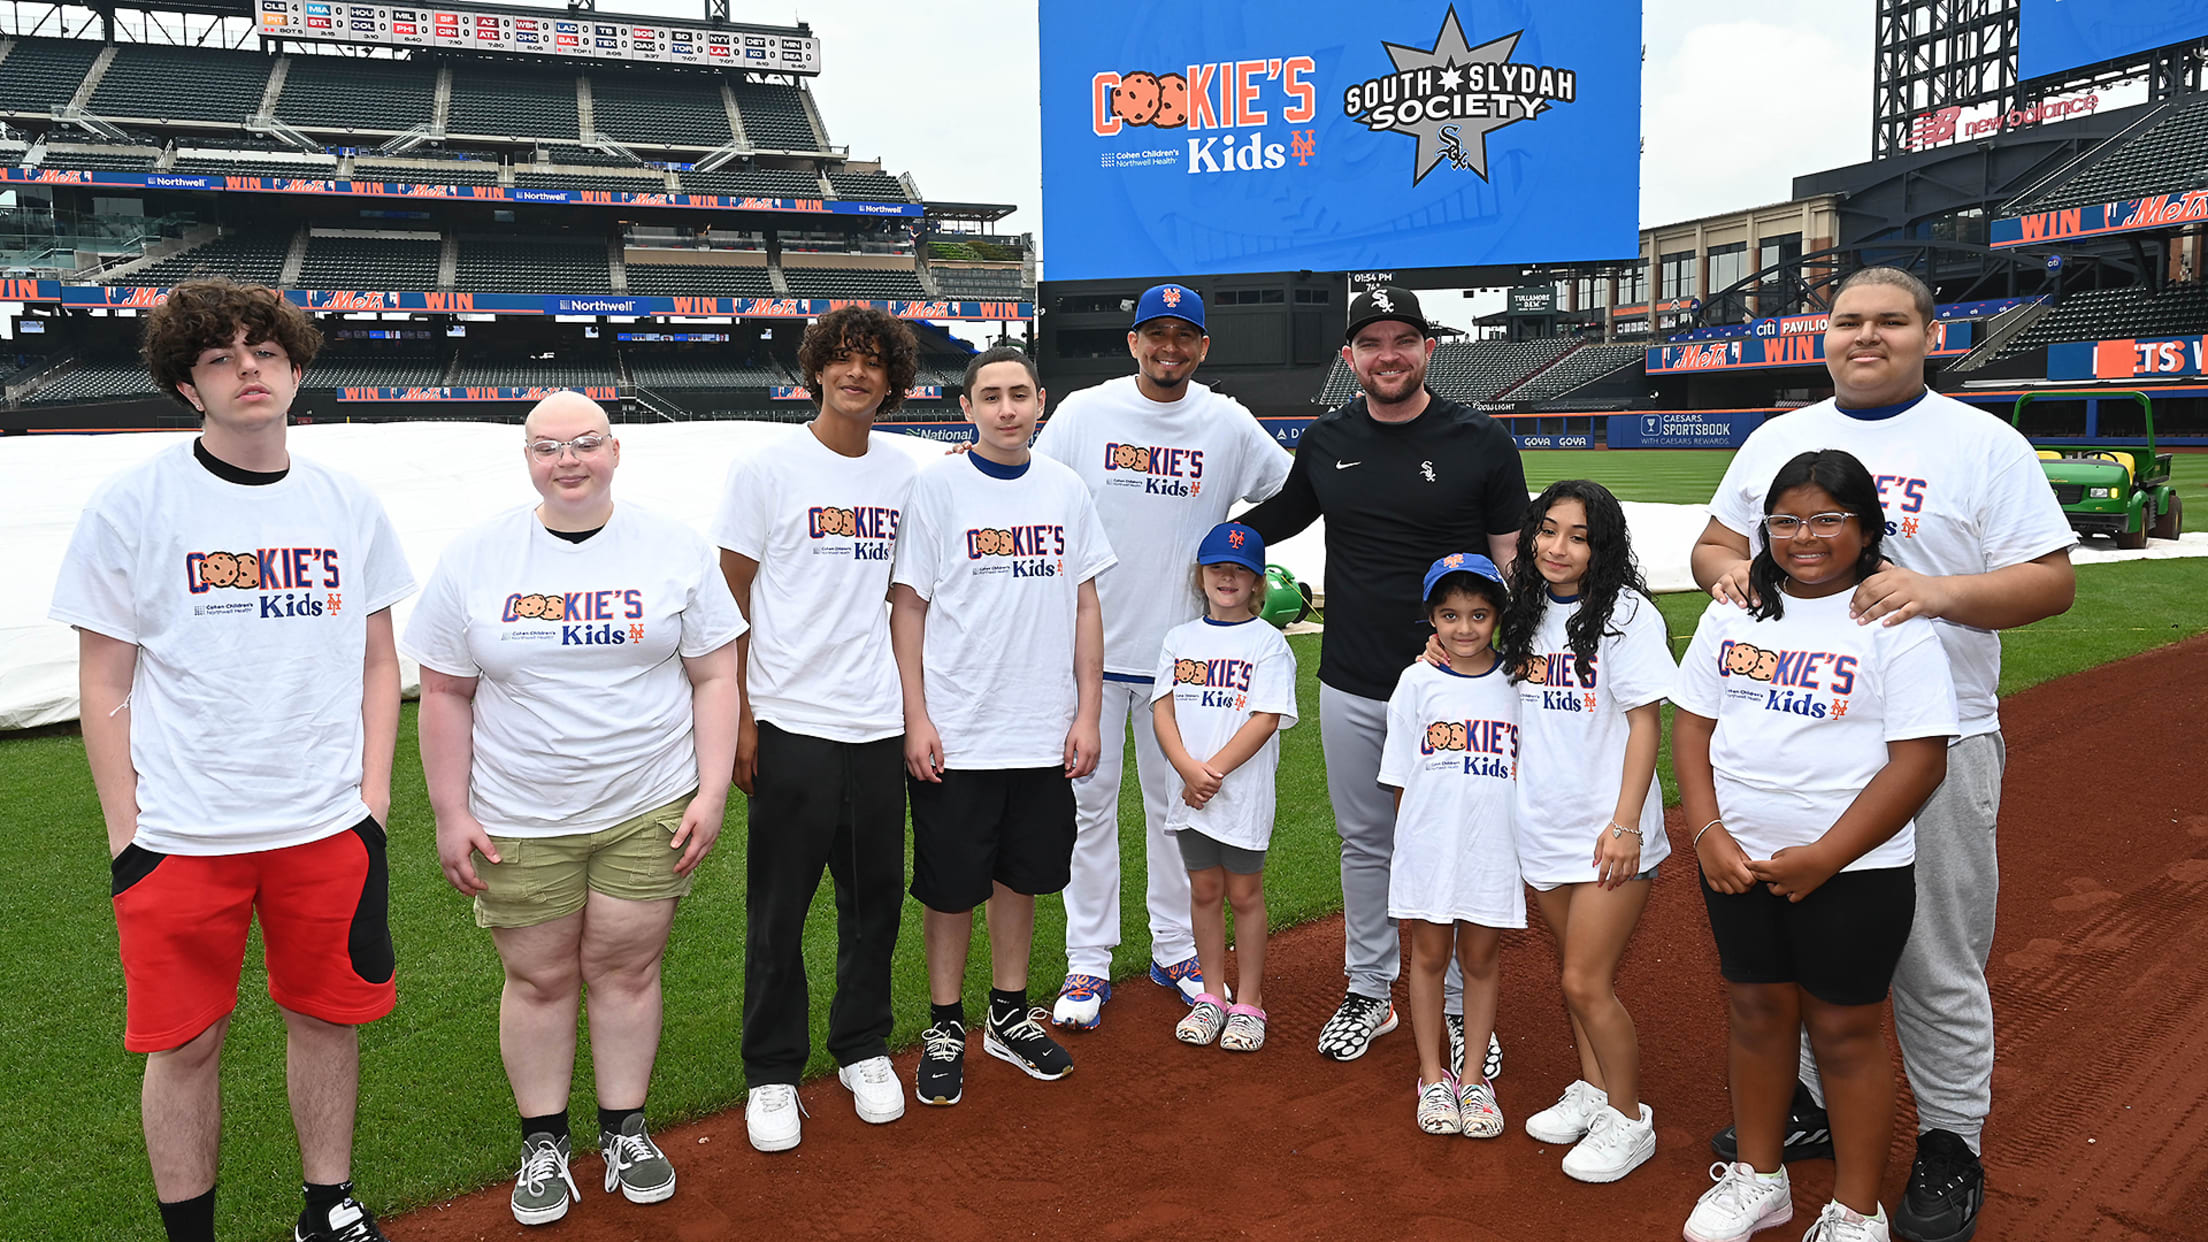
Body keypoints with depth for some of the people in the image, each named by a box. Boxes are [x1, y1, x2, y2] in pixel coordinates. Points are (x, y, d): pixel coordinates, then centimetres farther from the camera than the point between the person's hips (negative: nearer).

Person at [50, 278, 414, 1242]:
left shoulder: (348, 505, 5)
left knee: (328, 1018, 12)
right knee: (186, 1042, 8)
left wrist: (374, 799, 3)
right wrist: (125, 833, -5)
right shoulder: (130, 505, -4)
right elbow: (104, 682, -2)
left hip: (328, 826, 3)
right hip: (179, 835, -2)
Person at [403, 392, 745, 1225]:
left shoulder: (676, 549, -1)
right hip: (519, 823, 0)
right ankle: (543, 1142, 28)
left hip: (648, 812, 0)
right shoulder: (474, 559, 0)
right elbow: (445, 696, 3)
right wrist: (451, 816, 0)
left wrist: (712, 792, -5)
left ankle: (625, 1128, 27)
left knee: (626, 969, 8)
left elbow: (714, 678, 1)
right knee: (539, 978, 10)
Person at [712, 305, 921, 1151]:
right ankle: (772, 1074, 21)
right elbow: (729, 601, -2)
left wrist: (918, 708, 12)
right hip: (790, 726, -4)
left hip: (879, 728, 4)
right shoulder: (767, 470, -2)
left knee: (876, 898, 12)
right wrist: (737, 716, -7)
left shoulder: (904, 475, 9)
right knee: (779, 908, 5)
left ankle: (863, 1050, 31)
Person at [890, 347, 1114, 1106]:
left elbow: (1084, 605, 9)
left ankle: (1009, 1016, 31)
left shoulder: (1065, 490, 6)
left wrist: (1087, 712, 4)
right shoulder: (936, 487, -4)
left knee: (1022, 875, 15)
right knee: (951, 884, 6)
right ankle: (946, 1028, 23)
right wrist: (916, 718, -10)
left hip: (1044, 733, 4)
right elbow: (907, 607, -5)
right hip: (955, 736, -3)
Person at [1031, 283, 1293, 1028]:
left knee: (1177, 802, 12)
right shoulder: (1084, 413, -1)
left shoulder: (1229, 425, 3)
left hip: (1182, 649, 1)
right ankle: (1088, 962, 15)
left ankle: (1176, 951, 27)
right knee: (1090, 802, 4)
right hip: (1091, 642, -1)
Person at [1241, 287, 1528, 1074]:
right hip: (1350, 687, 3)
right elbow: (1269, 525, 21)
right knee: (1364, 843, 14)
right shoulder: (1325, 442, 5)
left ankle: (1464, 1009, 23)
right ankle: (1368, 992, 30)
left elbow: (1512, 560, -2)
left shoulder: (1481, 442, -4)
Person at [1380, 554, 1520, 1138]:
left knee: (1481, 959, 10)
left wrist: (1527, 848, 4)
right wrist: (1416, 835, -1)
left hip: (1495, 848, 1)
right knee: (1429, 956, 10)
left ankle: (1474, 1079, 24)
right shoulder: (1419, 681, -1)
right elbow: (1401, 776, 3)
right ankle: (1432, 1077, 25)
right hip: (1428, 845, 0)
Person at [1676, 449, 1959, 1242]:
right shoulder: (1734, 614, 5)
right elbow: (1692, 723, 6)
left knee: (1845, 1031, 8)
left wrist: (1823, 858, -17)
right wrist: (1707, 833, -6)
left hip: (1852, 871, -4)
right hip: (1737, 862, 5)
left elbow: (1918, 760, -14)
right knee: (1757, 1011, 16)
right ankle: (1758, 1177, 35)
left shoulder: (1896, 625, -10)